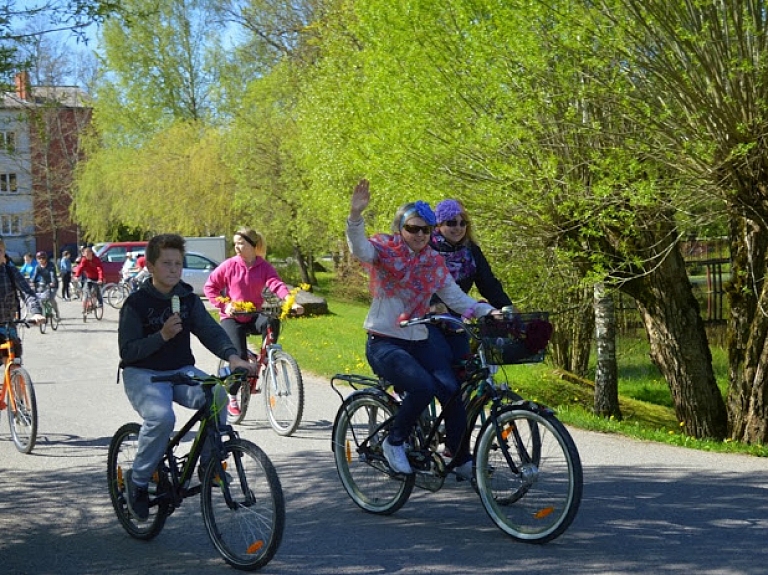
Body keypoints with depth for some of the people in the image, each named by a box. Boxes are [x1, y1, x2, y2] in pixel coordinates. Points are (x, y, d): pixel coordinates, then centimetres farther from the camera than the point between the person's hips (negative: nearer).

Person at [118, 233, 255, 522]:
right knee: (162, 417, -34)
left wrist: (232, 356, -24)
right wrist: (162, 335, -26)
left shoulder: (188, 299, 5)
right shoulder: (136, 303, -8)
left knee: (217, 395, -27)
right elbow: (127, 351, -12)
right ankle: (137, 479, -11)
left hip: (181, 371, 4)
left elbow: (210, 330, -6)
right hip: (143, 375, -4)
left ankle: (209, 461, -7)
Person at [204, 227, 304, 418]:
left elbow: (276, 284, -17)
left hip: (253, 316, 2)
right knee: (239, 356, -19)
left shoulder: (264, 266, -1)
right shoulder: (229, 265, -4)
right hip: (232, 318, -2)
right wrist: (224, 304, -12)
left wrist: (291, 302, -35)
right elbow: (209, 286, 2)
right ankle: (232, 398, 0)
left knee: (271, 321, -33)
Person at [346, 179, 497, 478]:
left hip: (419, 343, 5)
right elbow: (359, 248, -26)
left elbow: (457, 298, 7)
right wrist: (356, 215, -44)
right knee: (423, 386, -29)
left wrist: (487, 311, -9)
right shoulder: (384, 251, -5)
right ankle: (394, 442, -5)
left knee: (453, 390, -16)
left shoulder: (434, 262, 9)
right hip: (384, 343, -5)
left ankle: (462, 460, 0)